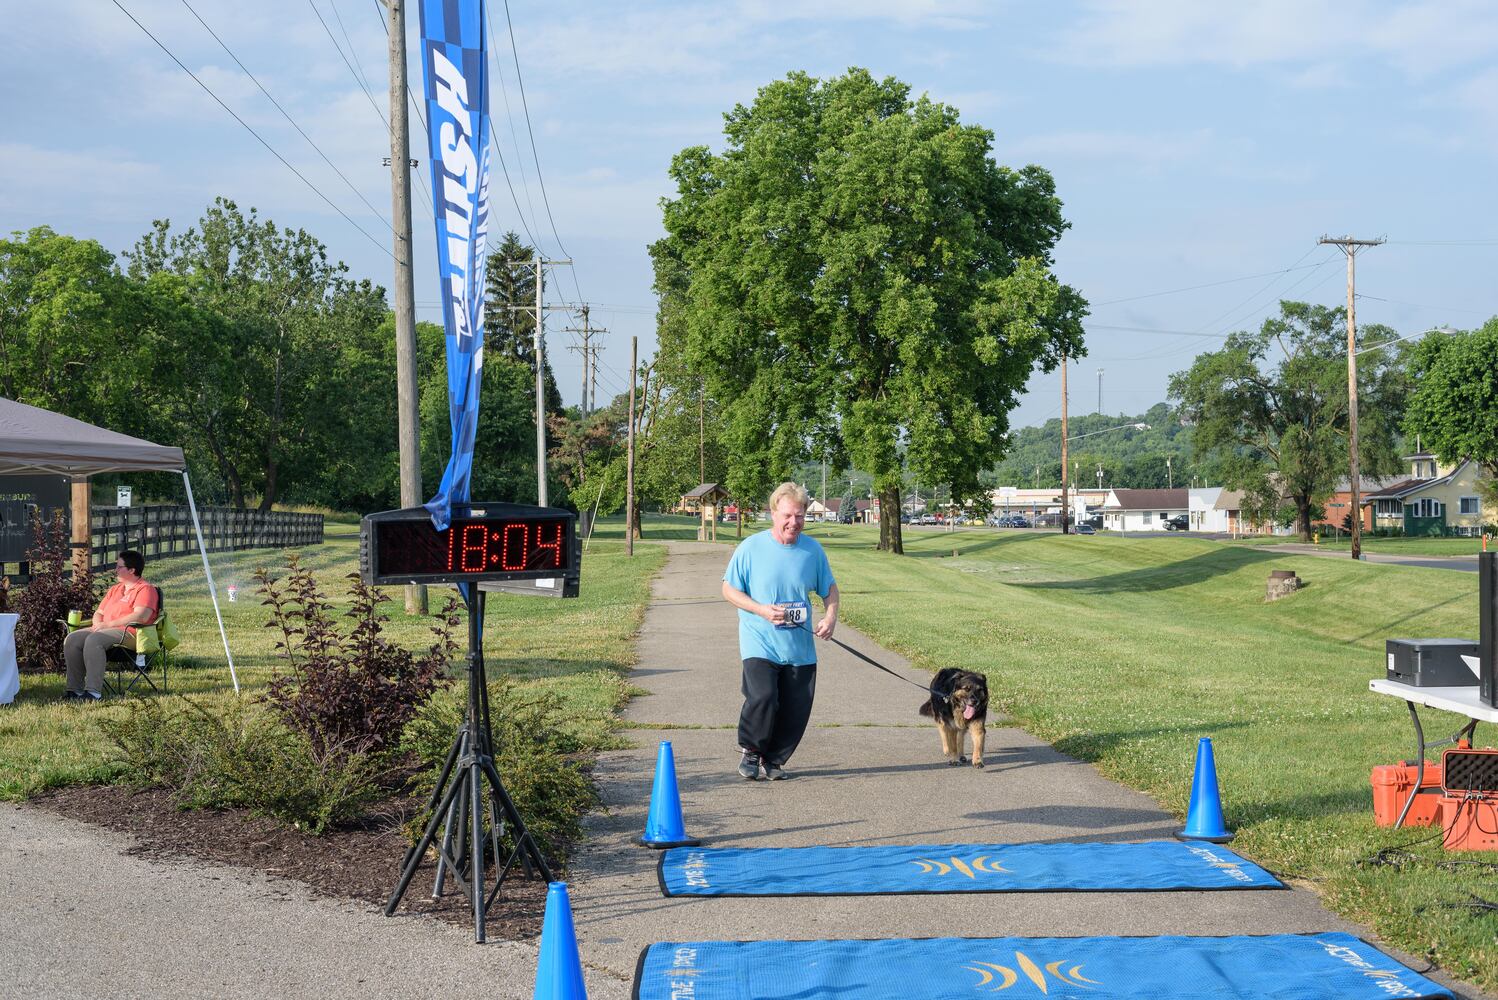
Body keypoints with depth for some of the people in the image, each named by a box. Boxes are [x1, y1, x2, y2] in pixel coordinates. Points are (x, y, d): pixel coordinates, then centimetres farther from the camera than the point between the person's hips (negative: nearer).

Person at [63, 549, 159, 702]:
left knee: (93, 640, -34)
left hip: (129, 633, -8)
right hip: (104, 630, 9)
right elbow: (99, 613, 28)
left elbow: (141, 616, -17)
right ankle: (75, 689, -17)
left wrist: (108, 624, -17)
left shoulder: (145, 589, -2)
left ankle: (93, 692, -36)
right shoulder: (114, 590, 27)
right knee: (71, 639, -15)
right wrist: (98, 623, 1)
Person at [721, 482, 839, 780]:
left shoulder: (813, 550, 4)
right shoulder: (751, 548, -5)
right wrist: (762, 610, -15)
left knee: (797, 709, 3)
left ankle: (774, 759, 25)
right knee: (762, 697, -21)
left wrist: (830, 616, -4)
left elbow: (829, 588, 16)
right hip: (760, 643, -4)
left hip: (800, 647, 4)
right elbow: (729, 589, 0)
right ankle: (751, 751, 5)